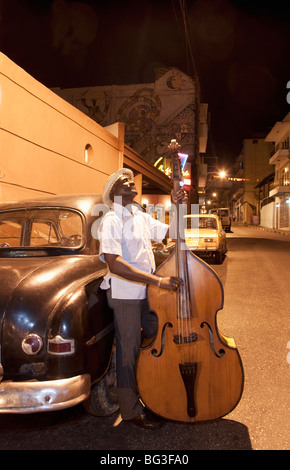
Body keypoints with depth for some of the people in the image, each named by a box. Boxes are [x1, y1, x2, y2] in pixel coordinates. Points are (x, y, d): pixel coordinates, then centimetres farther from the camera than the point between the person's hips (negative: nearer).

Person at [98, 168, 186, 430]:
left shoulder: (142, 217, 10)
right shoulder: (111, 220, -14)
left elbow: (171, 232, 16)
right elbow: (114, 263, -26)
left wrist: (178, 207, -1)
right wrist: (158, 280, -30)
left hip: (148, 292, 8)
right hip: (125, 294, -8)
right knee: (129, 351, 5)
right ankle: (131, 410, 25)